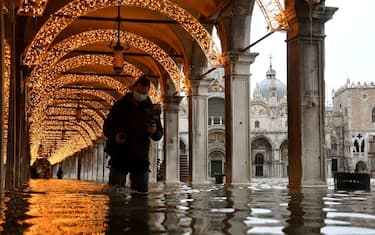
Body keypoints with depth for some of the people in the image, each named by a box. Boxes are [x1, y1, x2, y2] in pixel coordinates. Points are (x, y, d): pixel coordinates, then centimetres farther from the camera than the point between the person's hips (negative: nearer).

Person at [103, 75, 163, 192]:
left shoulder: (151, 109, 7)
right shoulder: (120, 105, 4)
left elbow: (159, 136, 11)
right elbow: (106, 127, 9)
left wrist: (154, 132, -13)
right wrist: (114, 136, -12)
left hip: (140, 158, 2)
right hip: (119, 155, -1)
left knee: (142, 191, 4)